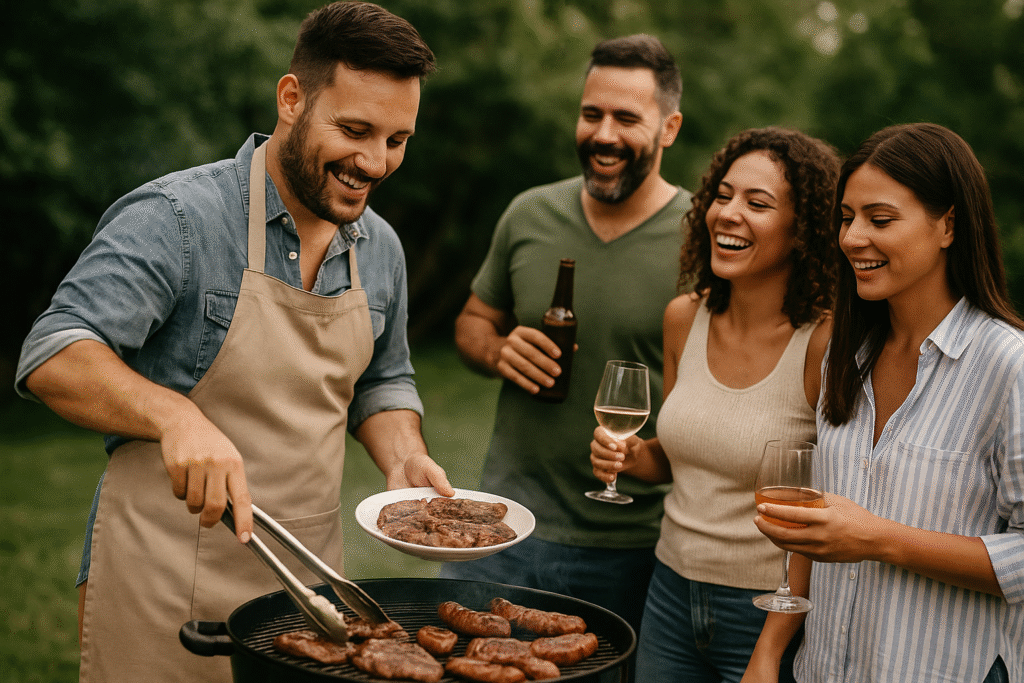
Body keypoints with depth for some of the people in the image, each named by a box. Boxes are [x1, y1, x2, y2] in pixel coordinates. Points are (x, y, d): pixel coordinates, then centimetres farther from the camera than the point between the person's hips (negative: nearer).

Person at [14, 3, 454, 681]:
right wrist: (175, 414, -38)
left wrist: (404, 457, -2)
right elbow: (54, 357, -21)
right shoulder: (177, 218, -16)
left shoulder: (381, 248, 6)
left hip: (310, 581, 6)